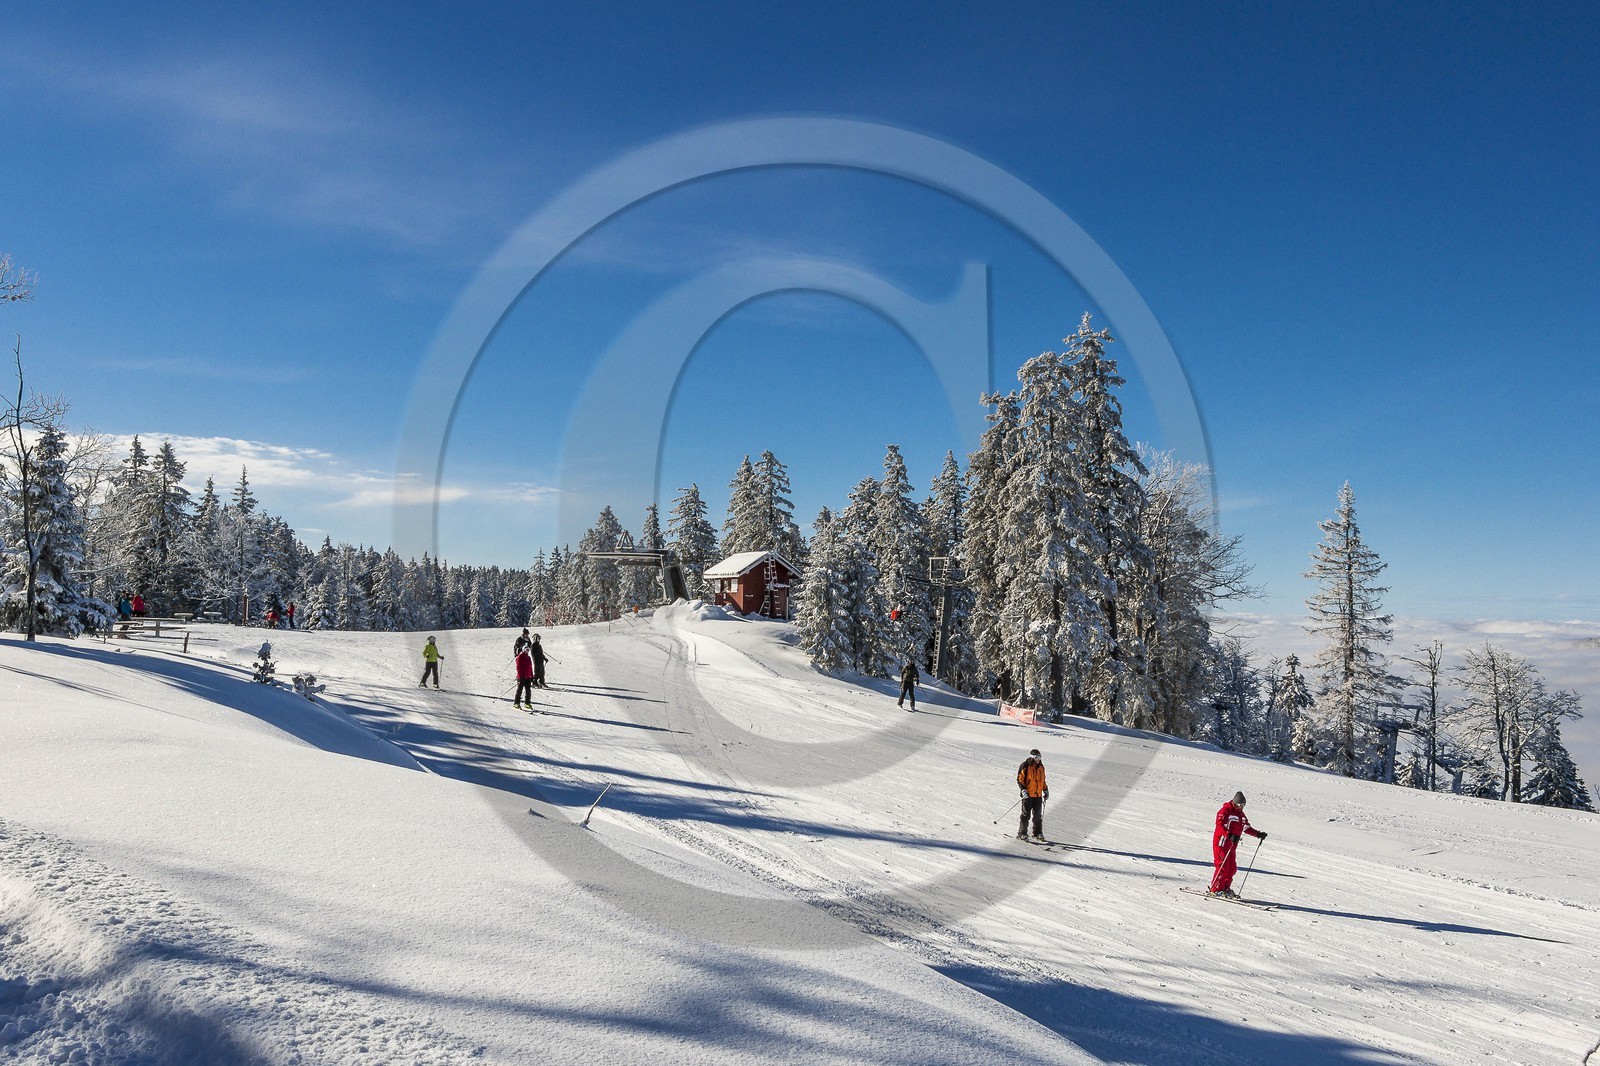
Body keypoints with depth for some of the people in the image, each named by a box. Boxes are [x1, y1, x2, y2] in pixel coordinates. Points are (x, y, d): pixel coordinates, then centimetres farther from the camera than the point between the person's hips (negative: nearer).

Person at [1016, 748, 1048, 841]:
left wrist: (1045, 790, 14)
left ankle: (1038, 833, 17)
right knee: (1026, 815, -4)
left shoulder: (1041, 767, 13)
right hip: (1028, 795, -6)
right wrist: (1023, 789, -18)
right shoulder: (1025, 766, -7)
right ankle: (1022, 834, 1)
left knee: (1038, 815, 8)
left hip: (1038, 795, 6)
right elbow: (1020, 779, -8)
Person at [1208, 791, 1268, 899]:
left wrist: (1258, 834, 14)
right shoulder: (1225, 811, -13)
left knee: (1232, 868, 6)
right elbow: (1220, 826, -25)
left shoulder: (1240, 814, 15)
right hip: (1221, 843, -8)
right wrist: (1230, 835, -40)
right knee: (1223, 867, -10)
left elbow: (1246, 827, 25)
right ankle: (1216, 890, -3)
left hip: (1232, 845, 8)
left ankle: (1225, 888, 18)